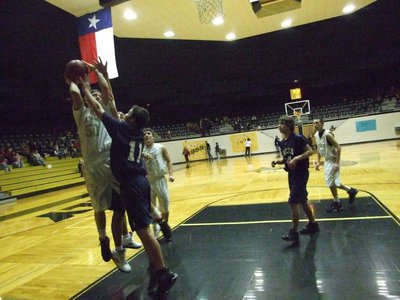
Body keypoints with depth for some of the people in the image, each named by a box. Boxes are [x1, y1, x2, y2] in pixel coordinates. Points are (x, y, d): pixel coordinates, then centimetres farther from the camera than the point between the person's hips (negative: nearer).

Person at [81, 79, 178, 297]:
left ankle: (164, 274, -3)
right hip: (141, 181, 9)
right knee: (144, 229, 14)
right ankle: (156, 269, 22)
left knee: (143, 230, -7)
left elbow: (98, 109, 3)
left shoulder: (121, 128, -5)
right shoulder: (138, 132, 15)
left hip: (131, 185, -8)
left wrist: (85, 89, 19)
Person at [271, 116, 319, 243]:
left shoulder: (298, 138, -15)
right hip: (291, 174, 8)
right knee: (302, 201, 18)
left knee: (293, 202, -8)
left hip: (301, 174, -8)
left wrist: (296, 158, -28)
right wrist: (277, 162, -4)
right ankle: (313, 224, 36)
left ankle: (294, 233, 2)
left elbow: (310, 151, -16)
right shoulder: (282, 142, 7)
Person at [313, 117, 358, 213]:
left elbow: (338, 147, -24)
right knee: (333, 182, 16)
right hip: (327, 160, 8)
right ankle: (351, 191, 35)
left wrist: (337, 163, -27)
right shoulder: (316, 135, 2)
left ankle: (336, 203, 15)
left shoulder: (327, 134, -23)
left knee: (330, 183, -3)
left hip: (333, 160, -8)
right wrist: (318, 162, 10)